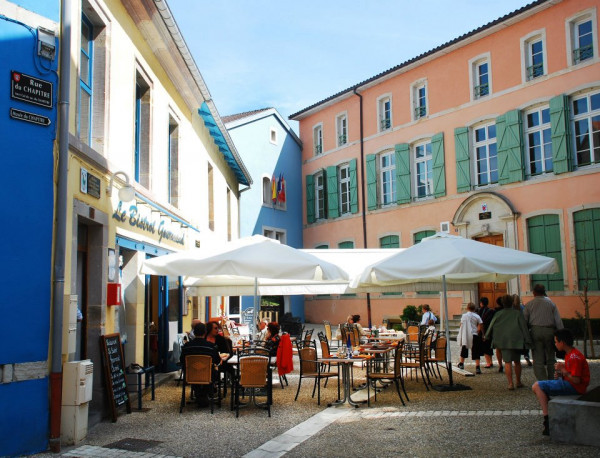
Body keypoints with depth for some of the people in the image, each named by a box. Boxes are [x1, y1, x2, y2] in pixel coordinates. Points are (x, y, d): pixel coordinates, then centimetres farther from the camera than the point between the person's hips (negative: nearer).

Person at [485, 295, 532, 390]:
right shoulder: (517, 313, 0)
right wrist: (528, 341, -2)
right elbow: (524, 327, -3)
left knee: (507, 362, -2)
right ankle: (518, 382, 22)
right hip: (516, 341, 1)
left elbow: (491, 326, 10)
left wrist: (487, 336, 24)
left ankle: (510, 383, -7)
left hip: (503, 341, 0)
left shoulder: (498, 314, 3)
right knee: (517, 361, 14)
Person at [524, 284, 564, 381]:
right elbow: (558, 320, 4)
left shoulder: (529, 304, 5)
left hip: (535, 330, -1)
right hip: (549, 330, 2)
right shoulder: (551, 303, 8)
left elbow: (524, 320, 2)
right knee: (551, 358, 14)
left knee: (538, 359, 1)